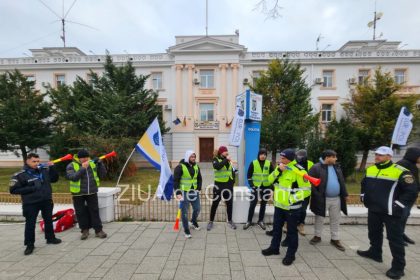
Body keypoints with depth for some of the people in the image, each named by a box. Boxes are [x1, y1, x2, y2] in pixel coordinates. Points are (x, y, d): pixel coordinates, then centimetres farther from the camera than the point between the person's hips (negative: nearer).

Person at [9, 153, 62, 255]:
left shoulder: (44, 169, -1)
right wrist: (30, 189, -21)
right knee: (30, 224, 6)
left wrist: (52, 168, -9)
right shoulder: (20, 175, -11)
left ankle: (50, 238, 35)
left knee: (49, 220, 17)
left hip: (47, 201, 4)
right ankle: (30, 245, 24)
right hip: (31, 203, -4)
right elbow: (13, 190, -9)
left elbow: (54, 179, 6)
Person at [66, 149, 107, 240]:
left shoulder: (93, 163, 0)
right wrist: (82, 168, -26)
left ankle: (98, 230, 14)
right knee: (81, 212, 9)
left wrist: (100, 163, -13)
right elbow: (73, 177, -22)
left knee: (94, 211, 5)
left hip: (92, 192, 1)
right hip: (78, 194, -1)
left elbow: (102, 175, -1)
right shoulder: (71, 166, -6)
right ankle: (85, 230, 27)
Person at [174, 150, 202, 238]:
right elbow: (176, 181, -14)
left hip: (194, 191, 6)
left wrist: (199, 189, 4)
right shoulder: (180, 167, -14)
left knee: (197, 209, 15)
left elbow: (199, 178, 14)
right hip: (184, 192, -5)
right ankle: (186, 230, 21)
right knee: (185, 211, 3)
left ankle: (194, 222, 44)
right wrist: (178, 193, -19)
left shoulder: (196, 166, 4)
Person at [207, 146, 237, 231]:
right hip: (219, 185, -5)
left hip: (229, 185, 5)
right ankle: (211, 221, 20)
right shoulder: (216, 159, -7)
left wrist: (233, 181, 10)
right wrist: (226, 160, -27)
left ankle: (230, 221, 31)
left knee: (229, 203, 14)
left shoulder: (228, 160, 9)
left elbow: (232, 171, 19)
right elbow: (217, 166, -30)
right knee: (215, 204, 6)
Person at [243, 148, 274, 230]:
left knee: (263, 204, 12)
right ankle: (249, 221, 16)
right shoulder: (253, 163, -4)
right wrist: (251, 185, -7)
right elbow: (249, 175, 0)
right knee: (252, 204, 2)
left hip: (266, 187, 2)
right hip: (256, 187, -1)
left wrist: (271, 186, -1)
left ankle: (261, 221, 28)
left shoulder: (269, 164, -1)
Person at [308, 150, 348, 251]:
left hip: (336, 199, 5)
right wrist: (317, 195, -17)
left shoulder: (337, 167, 7)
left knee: (335, 220, 15)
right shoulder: (316, 168, -15)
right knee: (319, 219, 11)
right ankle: (317, 236, 29)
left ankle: (335, 239, 31)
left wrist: (345, 194, 12)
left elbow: (342, 182, 14)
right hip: (322, 199, -5)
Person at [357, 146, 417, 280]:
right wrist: (364, 197, 12)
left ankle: (398, 267, 17)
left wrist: (398, 205, -17)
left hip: (391, 212, -6)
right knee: (374, 233, 21)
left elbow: (412, 191, -15)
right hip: (373, 210, 7)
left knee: (395, 239, 4)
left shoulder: (400, 172, -15)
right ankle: (375, 252, 39)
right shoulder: (370, 169, 5)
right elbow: (364, 184, 20)